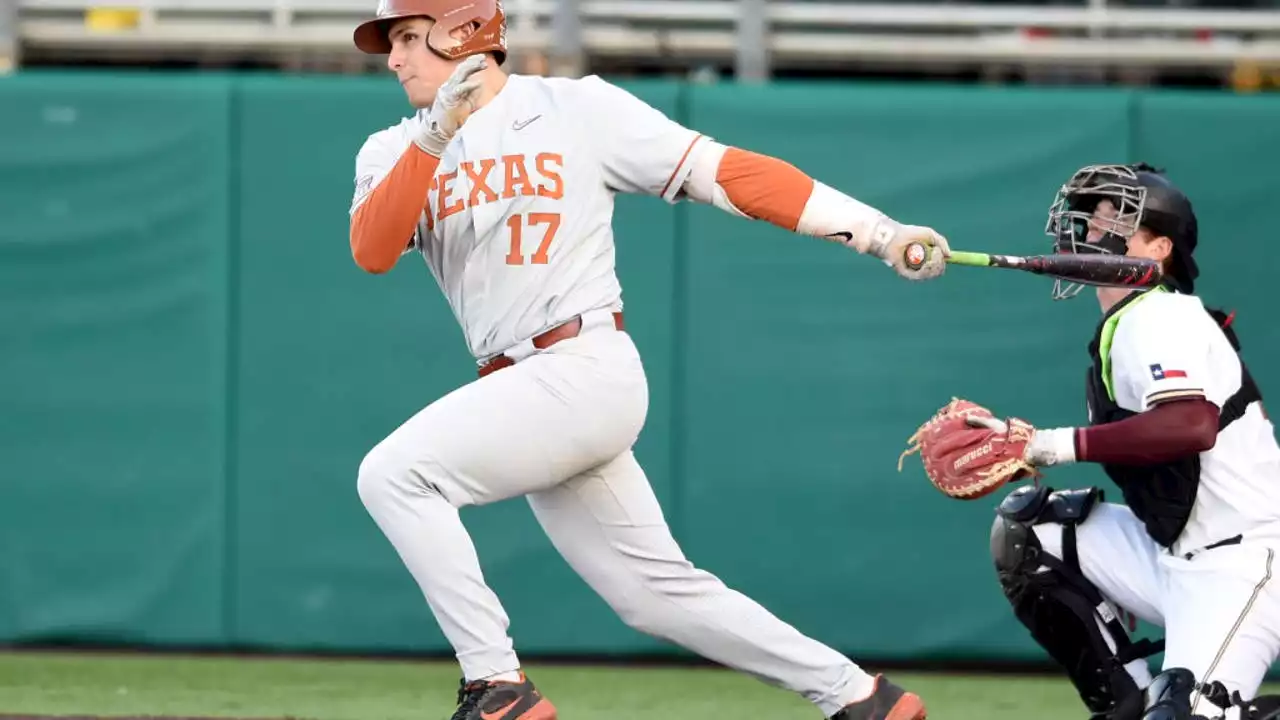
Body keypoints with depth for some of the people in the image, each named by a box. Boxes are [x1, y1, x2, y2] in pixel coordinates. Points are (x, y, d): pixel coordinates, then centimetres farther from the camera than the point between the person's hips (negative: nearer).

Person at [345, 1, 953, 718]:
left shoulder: (578, 109, -2)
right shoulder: (396, 152, 11)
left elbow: (723, 172, -4)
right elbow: (372, 251, -8)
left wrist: (880, 233, -10)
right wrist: (436, 136, -22)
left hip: (585, 370, -6)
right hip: (521, 389, 6)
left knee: (396, 472, -19)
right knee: (657, 591, 8)